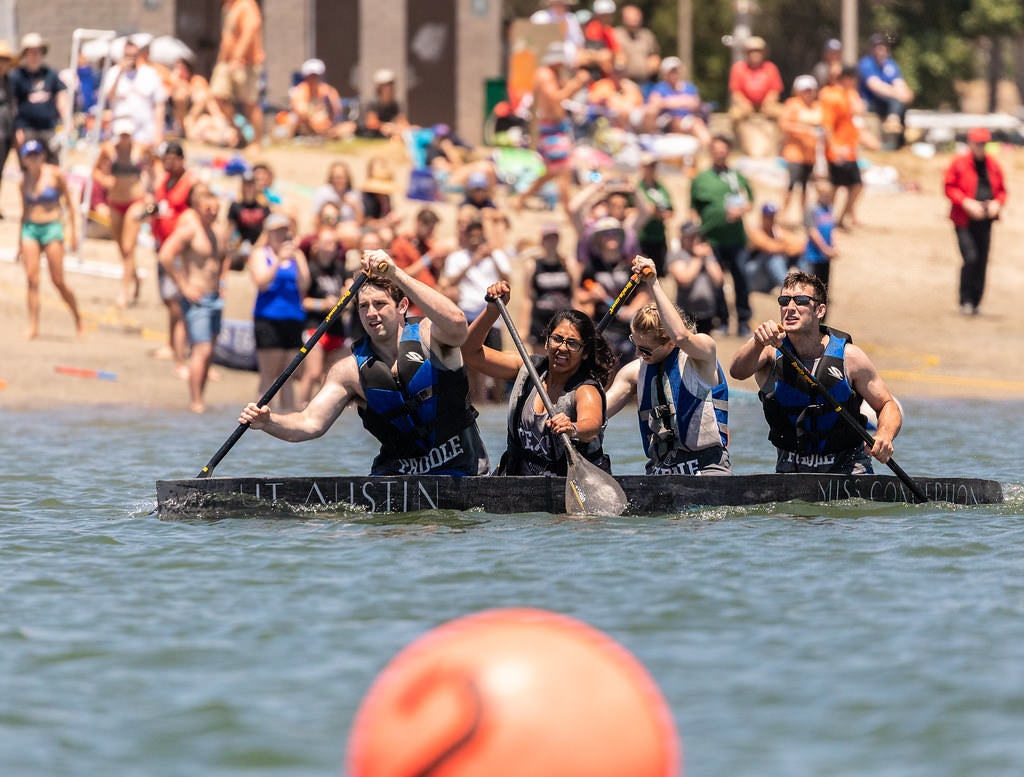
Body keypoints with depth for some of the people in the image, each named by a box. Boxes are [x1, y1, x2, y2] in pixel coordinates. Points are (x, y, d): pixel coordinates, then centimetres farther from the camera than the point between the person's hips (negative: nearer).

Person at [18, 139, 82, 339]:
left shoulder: (55, 174, -4)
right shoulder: (25, 181, 8)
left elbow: (68, 203, 0)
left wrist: (72, 230, -5)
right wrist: (20, 240, 18)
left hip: (52, 227, -4)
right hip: (30, 228, 4)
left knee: (58, 281, -4)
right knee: (32, 279, -6)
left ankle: (78, 319, 15)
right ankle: (33, 326, -3)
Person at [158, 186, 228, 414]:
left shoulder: (215, 233, 14)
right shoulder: (189, 228, -12)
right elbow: (165, 256, -23)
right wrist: (183, 286, -19)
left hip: (214, 298, 8)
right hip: (195, 299, -8)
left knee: (208, 352, 8)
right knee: (202, 350, -15)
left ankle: (198, 399, 14)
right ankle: (195, 401, -15)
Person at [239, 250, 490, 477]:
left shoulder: (428, 336, -7)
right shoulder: (352, 370, 0)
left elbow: (456, 324, -32)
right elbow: (311, 423, -5)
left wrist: (396, 275, -33)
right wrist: (267, 422, -26)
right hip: (397, 474, 2)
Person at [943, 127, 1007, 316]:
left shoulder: (993, 166, 10)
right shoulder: (958, 164, -3)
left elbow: (1001, 189, 17)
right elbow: (949, 188, -3)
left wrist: (997, 203, -4)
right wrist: (967, 203, -16)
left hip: (985, 221, 4)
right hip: (964, 221, -4)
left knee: (982, 262, 5)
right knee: (970, 258, -16)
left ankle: (975, 303, 16)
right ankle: (965, 301, -5)